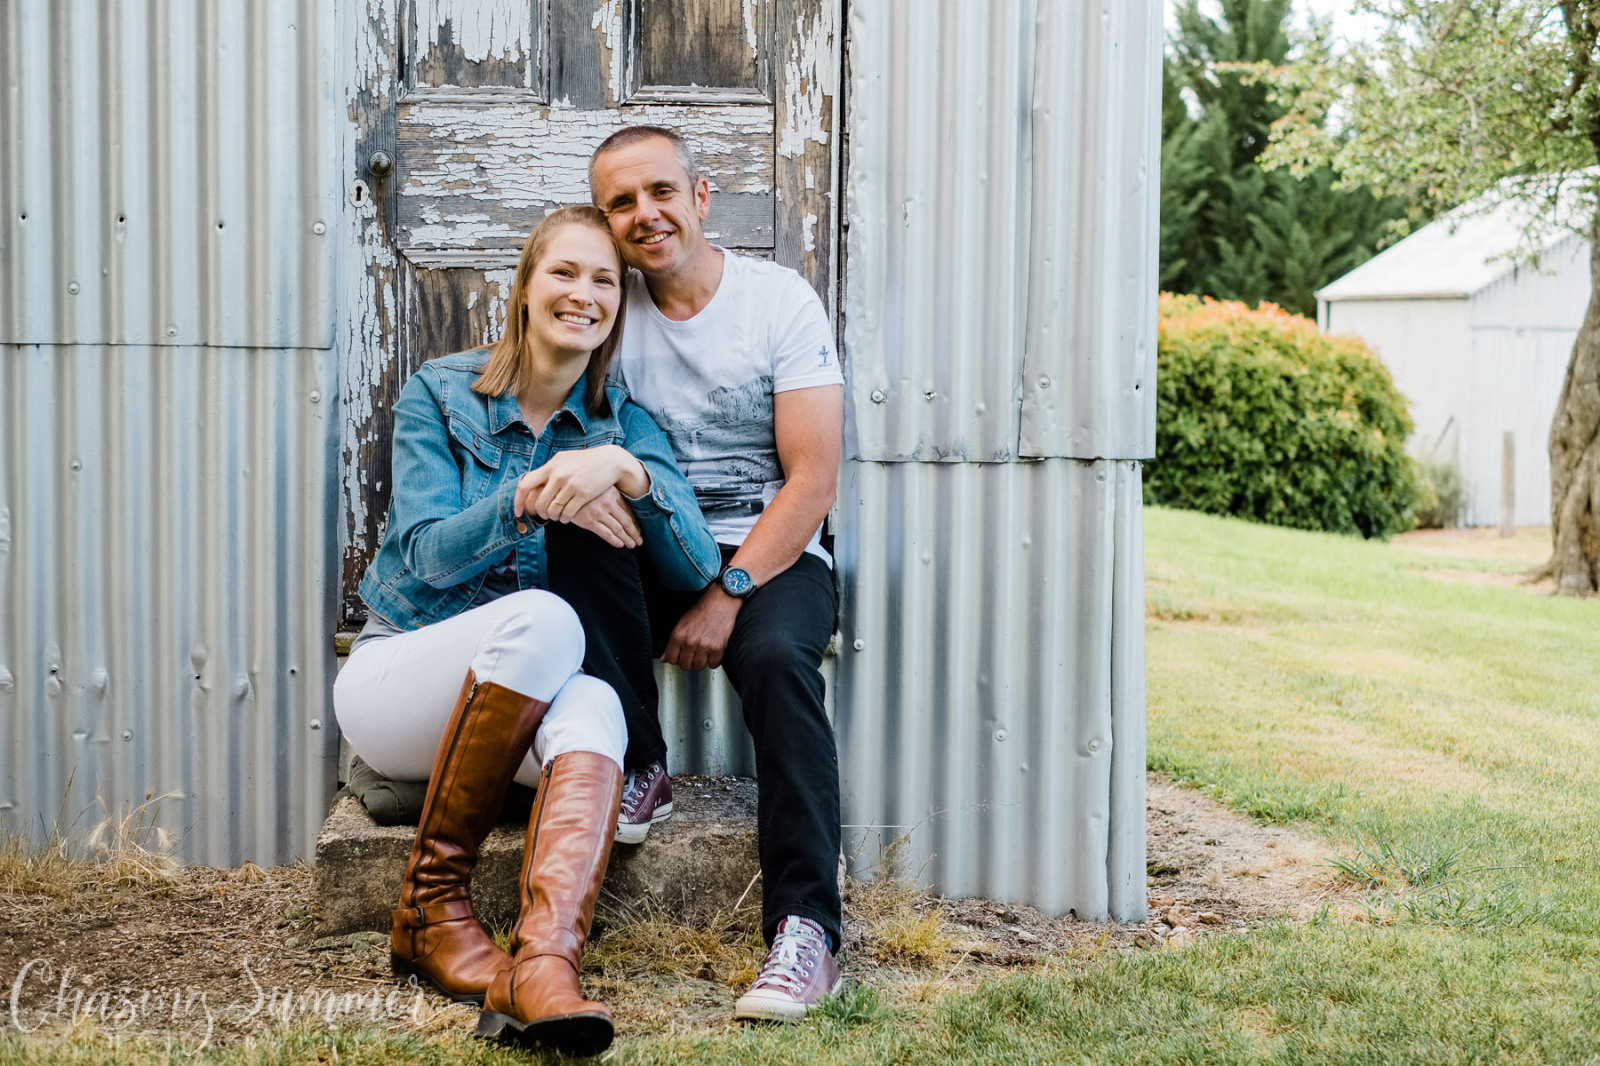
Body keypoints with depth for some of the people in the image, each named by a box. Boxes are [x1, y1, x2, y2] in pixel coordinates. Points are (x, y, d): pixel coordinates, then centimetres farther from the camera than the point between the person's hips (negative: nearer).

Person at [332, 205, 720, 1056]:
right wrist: (531, 496, -29)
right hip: (398, 683, -2)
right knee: (541, 619, -34)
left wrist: (626, 470, -26)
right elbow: (428, 557, -11)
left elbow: (698, 569, -8)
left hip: (524, 707, 2)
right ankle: (430, 904, -24)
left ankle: (543, 968, -59)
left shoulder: (622, 425, 4)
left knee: (593, 706, -35)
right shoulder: (441, 393, -1)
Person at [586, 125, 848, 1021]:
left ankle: (806, 930, -34)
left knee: (777, 657, -34)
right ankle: (640, 770, -8)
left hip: (772, 553, -2)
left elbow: (813, 481, -8)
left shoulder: (781, 300, -2)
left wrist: (727, 593, -18)